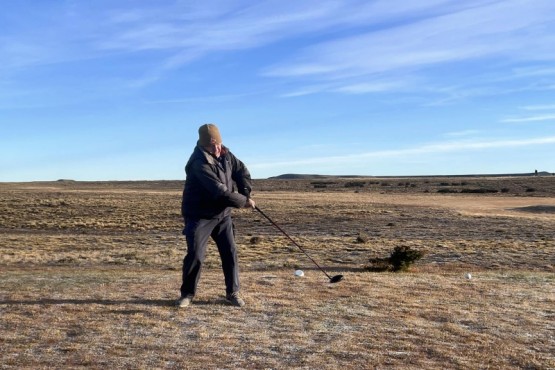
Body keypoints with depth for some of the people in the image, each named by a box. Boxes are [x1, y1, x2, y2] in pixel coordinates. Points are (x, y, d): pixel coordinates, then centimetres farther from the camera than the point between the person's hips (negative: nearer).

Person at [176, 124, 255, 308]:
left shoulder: (224, 153, -3)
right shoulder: (199, 164, -27)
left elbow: (241, 171, 8)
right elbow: (221, 192, -30)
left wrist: (246, 193, -7)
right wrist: (243, 201, -18)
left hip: (222, 213, 7)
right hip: (199, 215, -6)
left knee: (230, 252, 5)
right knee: (195, 255, -8)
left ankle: (233, 292, 17)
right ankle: (187, 293, 13)